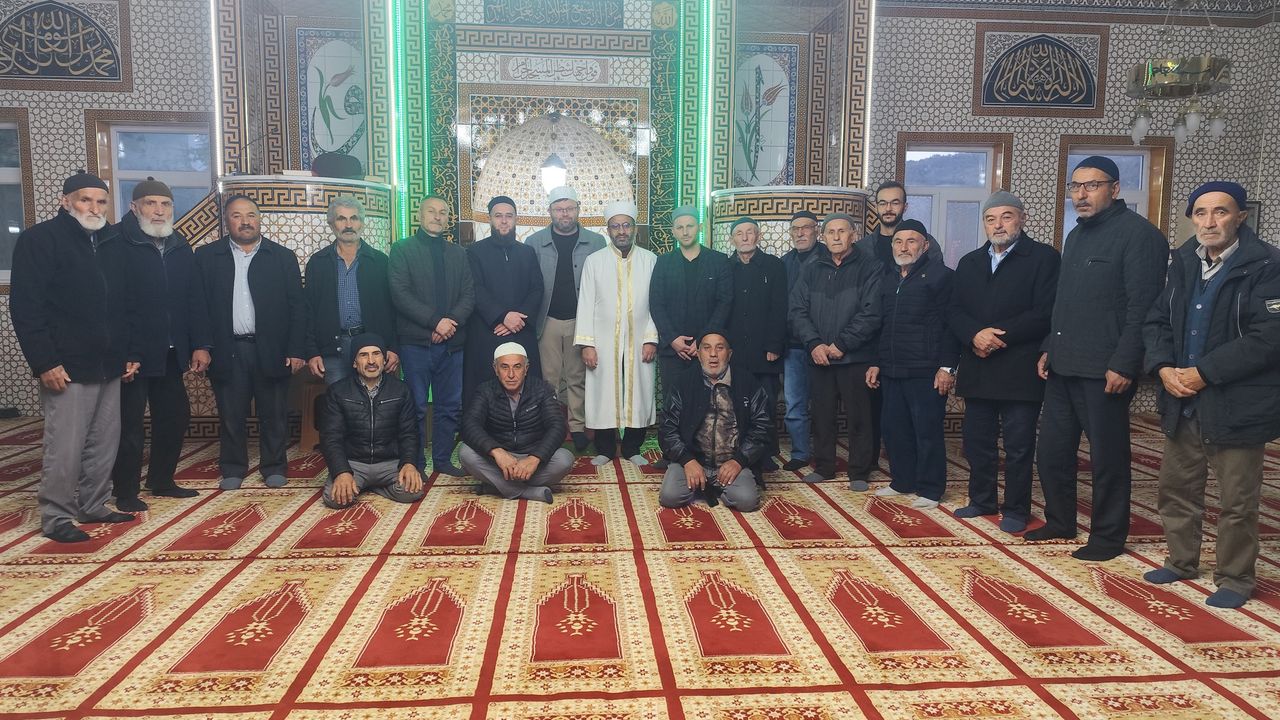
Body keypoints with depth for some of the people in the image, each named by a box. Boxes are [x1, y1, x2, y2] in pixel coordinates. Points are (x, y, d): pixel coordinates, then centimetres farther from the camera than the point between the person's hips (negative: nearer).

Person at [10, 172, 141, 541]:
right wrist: (45, 363, -15)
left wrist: (132, 353, 11)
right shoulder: (40, 239, -5)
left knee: (105, 444, 11)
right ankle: (56, 518, 10)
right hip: (67, 368, -6)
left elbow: (129, 303, 17)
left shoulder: (113, 243, 13)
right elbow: (25, 307, -10)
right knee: (65, 448, -3)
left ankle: (93, 506, 24)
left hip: (110, 366, 6)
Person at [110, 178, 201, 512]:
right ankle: (126, 492, 17)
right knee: (129, 424, 4)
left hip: (170, 353, 6)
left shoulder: (181, 247, 10)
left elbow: (191, 300, 10)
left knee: (176, 415, 14)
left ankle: (162, 481, 30)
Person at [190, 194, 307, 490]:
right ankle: (233, 469, 22)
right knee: (230, 415, 8)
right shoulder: (206, 257, 7)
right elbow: (199, 304, 3)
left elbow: (297, 307, 2)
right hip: (227, 351, 1)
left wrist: (296, 350, -5)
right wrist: (201, 345, -8)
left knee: (274, 415, 6)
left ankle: (274, 468, 19)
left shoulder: (283, 257, 5)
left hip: (271, 350, 0)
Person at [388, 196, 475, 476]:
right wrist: (435, 321, -16)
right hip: (416, 341, -4)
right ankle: (415, 464, 10)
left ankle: (442, 460, 19)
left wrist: (452, 321, -11)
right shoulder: (402, 250, 2)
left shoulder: (458, 254, 16)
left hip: (451, 341, 4)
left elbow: (469, 295, 8)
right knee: (416, 407, 0)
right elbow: (400, 294, -9)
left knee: (450, 406, 8)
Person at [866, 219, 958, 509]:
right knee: (894, 428, 10)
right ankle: (902, 481, 24)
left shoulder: (941, 275, -4)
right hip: (892, 371, 7)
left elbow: (951, 324, -10)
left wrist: (947, 366, -15)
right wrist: (877, 363, 17)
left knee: (927, 431, -1)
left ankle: (930, 490, 9)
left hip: (926, 372, -7)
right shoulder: (888, 281, 18)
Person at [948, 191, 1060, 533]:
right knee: (977, 441, 11)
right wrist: (976, 335, -13)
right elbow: (954, 312, 7)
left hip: (1019, 370, -5)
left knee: (1018, 445, 1)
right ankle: (982, 500, 26)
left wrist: (1000, 335, -16)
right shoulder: (969, 262, 16)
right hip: (977, 369, 5)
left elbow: (1044, 313, -10)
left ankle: (1015, 509, 13)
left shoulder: (1043, 257, 0)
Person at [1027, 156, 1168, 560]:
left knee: (1108, 456, 4)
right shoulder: (1076, 236, 17)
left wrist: (1123, 365, -19)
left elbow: (1142, 307, -15)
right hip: (1063, 367, 8)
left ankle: (1108, 536, 17)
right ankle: (1060, 522, 27)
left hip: (1104, 371, -8)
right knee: (1052, 450, 12)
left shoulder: (1138, 234, -9)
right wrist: (1049, 348, 14)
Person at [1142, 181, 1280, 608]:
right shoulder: (1183, 263, 9)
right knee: (1177, 489, 17)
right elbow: (1157, 321, 9)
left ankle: (1234, 579, 21)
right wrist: (1164, 367, -8)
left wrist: (1204, 373, -18)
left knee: (1237, 501, 5)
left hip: (1237, 406, -6)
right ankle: (1181, 562, 34)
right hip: (1182, 403, 6)